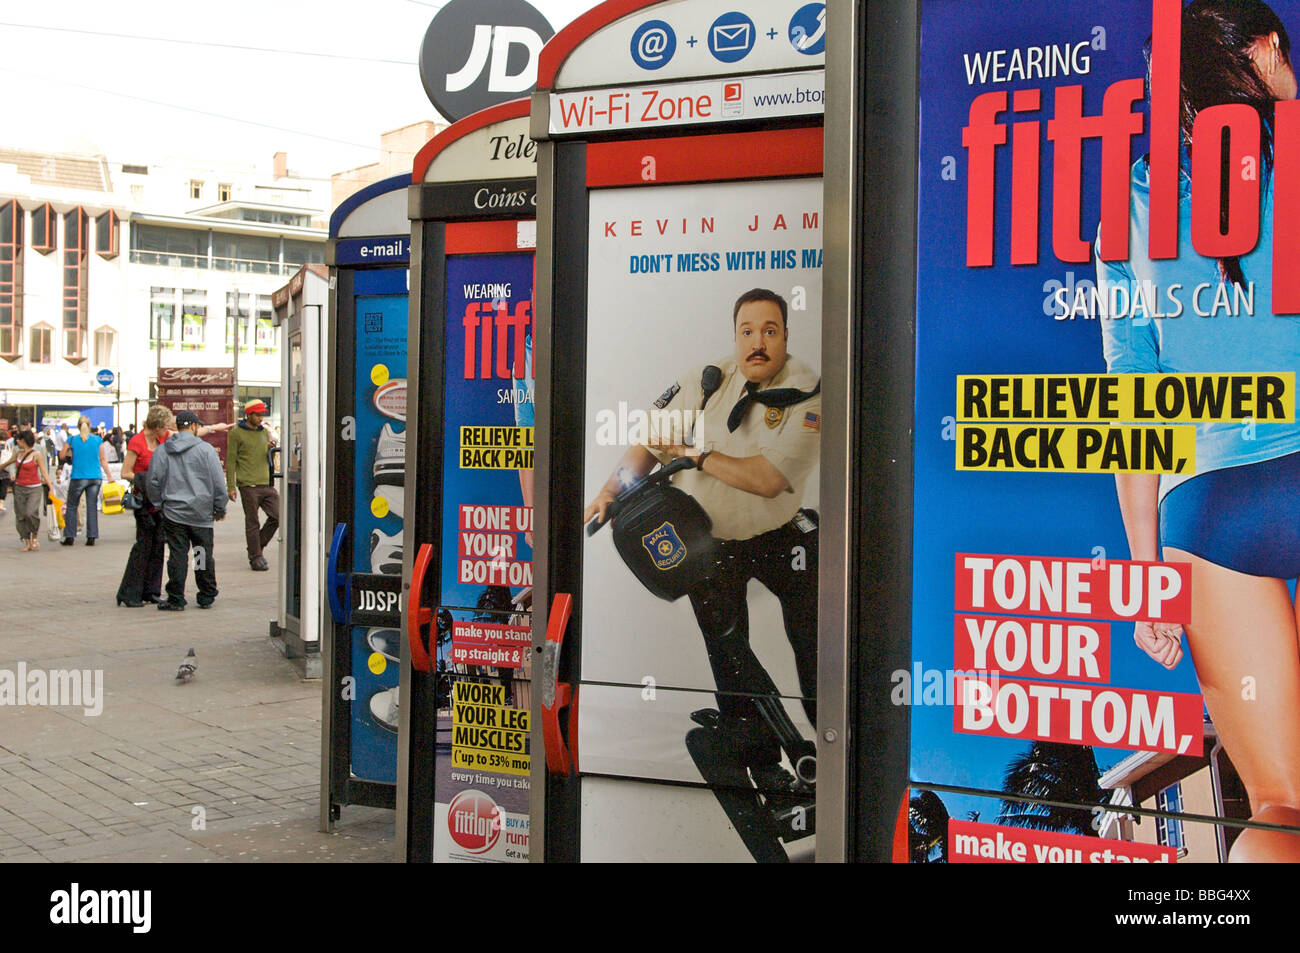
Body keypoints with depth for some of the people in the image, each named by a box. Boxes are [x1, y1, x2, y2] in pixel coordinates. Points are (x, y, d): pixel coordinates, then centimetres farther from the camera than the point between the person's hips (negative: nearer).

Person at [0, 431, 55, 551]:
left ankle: (35, 536, -1)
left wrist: (51, 487, -18)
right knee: (20, 517, 1)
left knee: (31, 513, -23)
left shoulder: (37, 454, -8)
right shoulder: (18, 453, 8)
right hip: (19, 488, 6)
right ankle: (27, 543, 8)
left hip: (34, 489, -6)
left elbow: (44, 472, -10)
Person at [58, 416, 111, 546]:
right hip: (96, 477, 2)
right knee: (92, 506, 5)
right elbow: (103, 460, 2)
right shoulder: (98, 440, 1)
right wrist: (109, 476, 8)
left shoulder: (72, 440, -2)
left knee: (72, 506, 10)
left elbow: (62, 456, 4)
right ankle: (91, 537, 3)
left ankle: (70, 537, 9)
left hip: (78, 477, -2)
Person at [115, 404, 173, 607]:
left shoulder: (162, 437, 6)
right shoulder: (136, 442, -14)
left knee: (158, 543, 7)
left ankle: (150, 591, 13)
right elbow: (125, 473, -12)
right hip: (144, 498, -7)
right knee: (144, 544, -7)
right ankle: (129, 594, -1)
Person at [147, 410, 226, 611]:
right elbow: (218, 483, -3)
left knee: (177, 556, 2)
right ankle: (207, 596, 17)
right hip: (201, 513, -1)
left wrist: (158, 504, 17)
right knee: (204, 555, 9)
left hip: (173, 513, 2)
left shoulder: (161, 451, 3)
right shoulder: (206, 450, -5)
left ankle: (176, 599, 3)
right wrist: (220, 509, 7)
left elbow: (153, 481, 5)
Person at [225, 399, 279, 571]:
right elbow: (230, 461, -2)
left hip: (266, 484, 6)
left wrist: (271, 449, 0)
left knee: (277, 517, -1)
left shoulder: (265, 432, 17)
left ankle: (257, 547, 18)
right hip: (248, 485, -6)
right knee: (252, 523, -1)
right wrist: (231, 486, -7)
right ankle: (255, 557, 8)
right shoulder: (236, 433, 0)